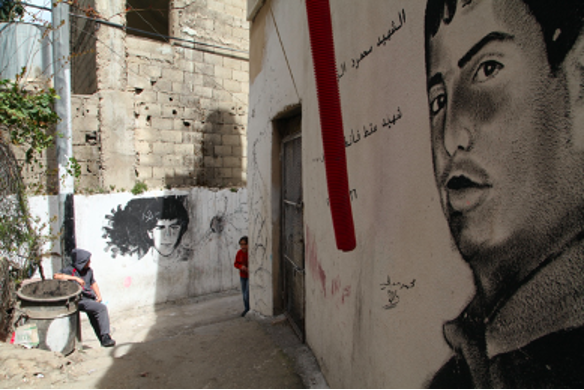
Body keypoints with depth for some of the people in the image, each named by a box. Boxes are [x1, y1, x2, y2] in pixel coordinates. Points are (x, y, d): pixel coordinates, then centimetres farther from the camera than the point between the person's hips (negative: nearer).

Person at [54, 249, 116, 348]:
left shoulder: (89, 270, 12)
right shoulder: (70, 270, -7)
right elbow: (56, 276, -25)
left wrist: (99, 295, 13)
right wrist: (75, 278, -30)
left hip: (90, 299, 7)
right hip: (80, 301, -7)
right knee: (102, 308, -21)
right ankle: (105, 337, -11)